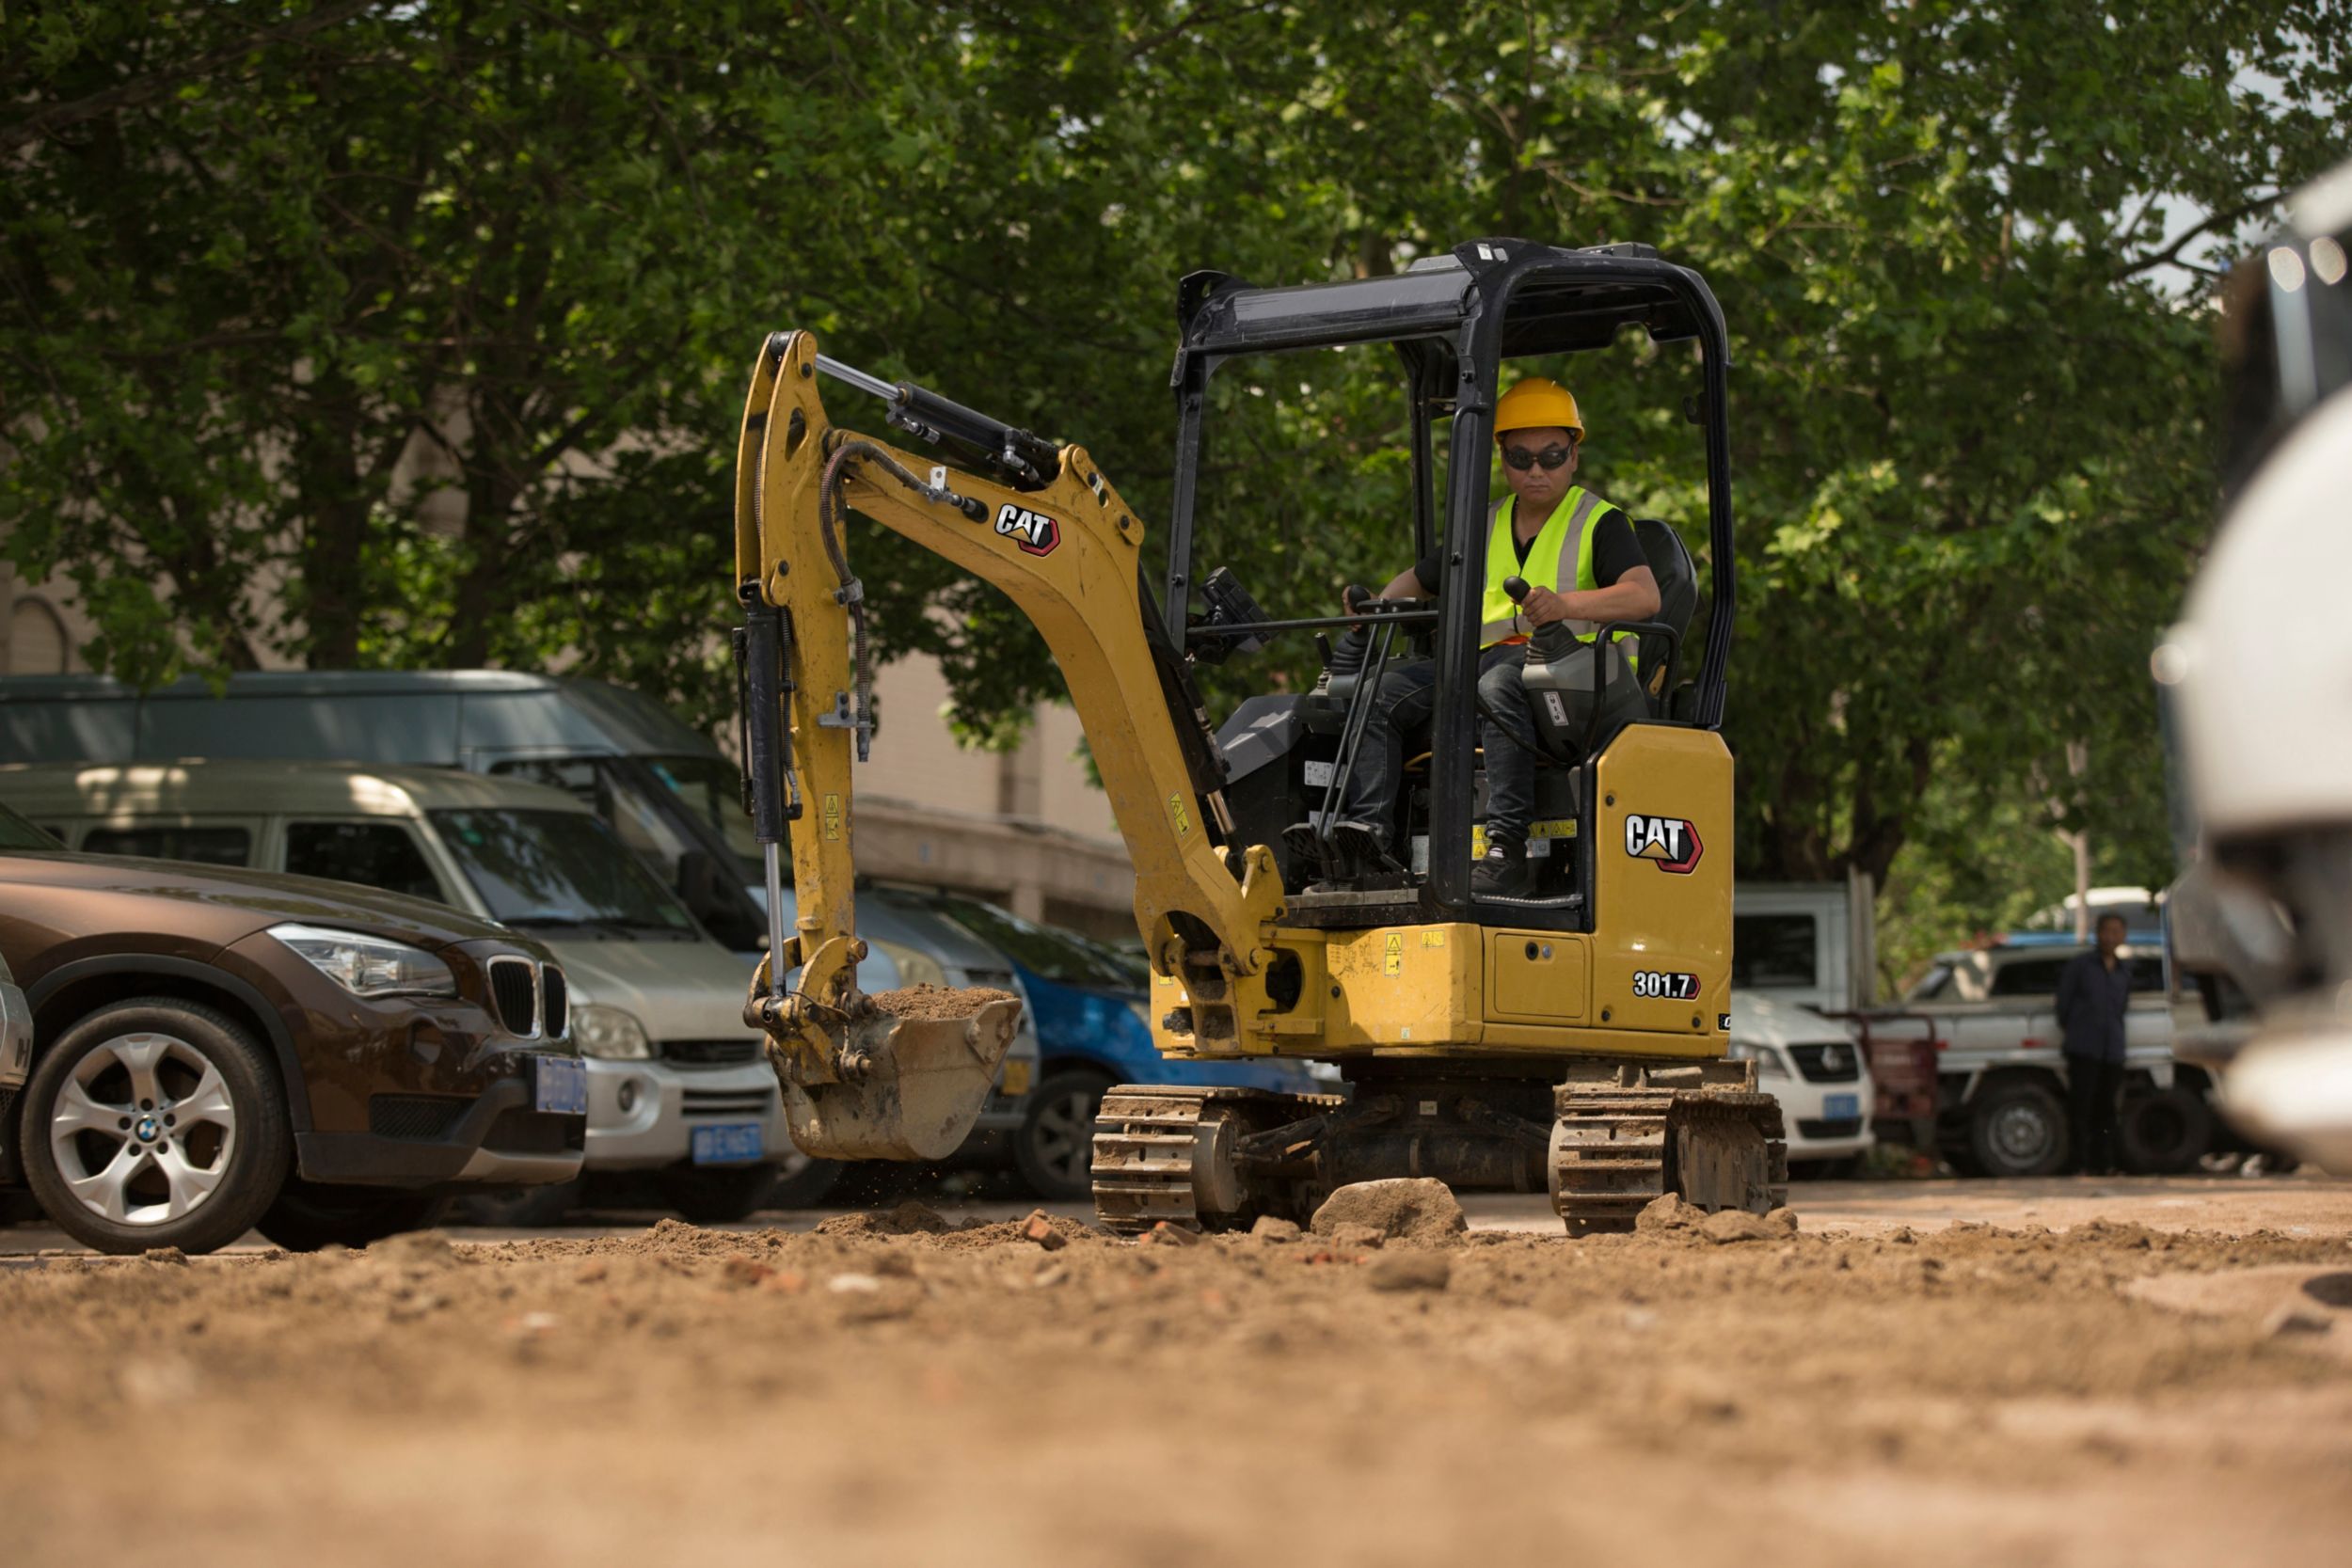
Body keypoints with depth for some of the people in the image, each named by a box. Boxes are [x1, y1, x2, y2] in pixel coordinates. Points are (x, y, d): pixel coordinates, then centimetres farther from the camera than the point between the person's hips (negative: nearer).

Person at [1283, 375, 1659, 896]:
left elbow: (1645, 596, -12)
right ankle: (1364, 825, -34)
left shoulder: (1600, 523, 5)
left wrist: (1567, 604, -30)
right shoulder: (1486, 529, 24)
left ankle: (1507, 849, -49)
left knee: (1498, 689, -40)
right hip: (1487, 656, 6)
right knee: (1382, 690, -16)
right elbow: (1418, 578, 33)